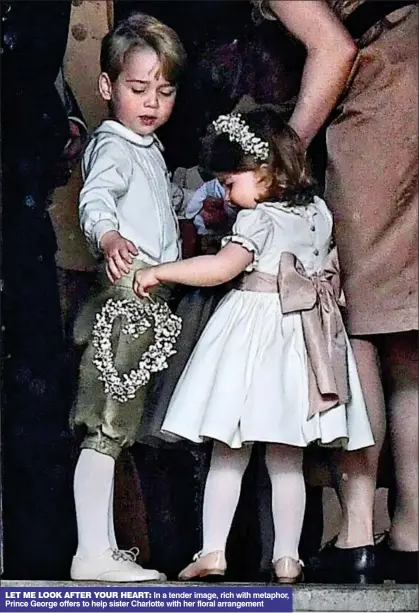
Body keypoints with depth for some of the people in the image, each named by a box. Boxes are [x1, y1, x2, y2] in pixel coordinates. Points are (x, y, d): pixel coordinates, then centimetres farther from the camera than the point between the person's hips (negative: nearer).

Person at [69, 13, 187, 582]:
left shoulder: (147, 145, 20)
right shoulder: (113, 146, -10)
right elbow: (95, 199, -29)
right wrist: (110, 238, -47)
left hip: (149, 300, 10)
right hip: (125, 295, -10)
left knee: (115, 429, 12)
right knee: (105, 428, -11)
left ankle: (104, 547, 19)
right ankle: (93, 555, -10)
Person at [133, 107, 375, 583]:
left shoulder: (258, 219, -11)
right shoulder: (318, 212, 9)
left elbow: (224, 266, -24)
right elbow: (329, 275, 21)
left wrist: (158, 273, -19)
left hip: (252, 336, -6)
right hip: (299, 341, 6)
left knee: (228, 453, 3)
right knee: (287, 460, 10)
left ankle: (212, 551, 2)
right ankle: (287, 557, 10)